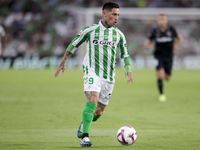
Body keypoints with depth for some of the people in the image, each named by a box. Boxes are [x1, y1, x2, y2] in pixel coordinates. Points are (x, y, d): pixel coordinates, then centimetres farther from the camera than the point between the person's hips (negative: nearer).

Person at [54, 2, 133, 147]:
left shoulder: (119, 34, 7)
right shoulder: (90, 30, -2)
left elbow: (125, 54, 17)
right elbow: (73, 44, 9)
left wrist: (128, 70, 1)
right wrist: (63, 63, 11)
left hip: (109, 77, 4)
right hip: (92, 72, -4)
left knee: (99, 112, 9)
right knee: (92, 101, -25)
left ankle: (83, 124, 40)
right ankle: (85, 137, -27)